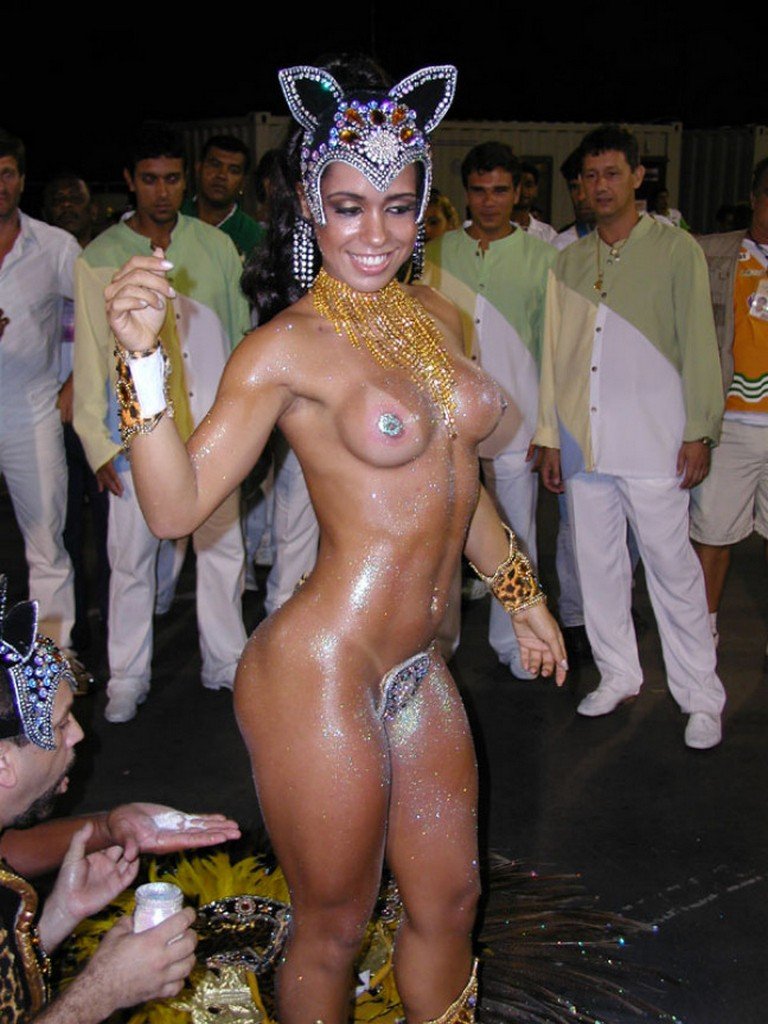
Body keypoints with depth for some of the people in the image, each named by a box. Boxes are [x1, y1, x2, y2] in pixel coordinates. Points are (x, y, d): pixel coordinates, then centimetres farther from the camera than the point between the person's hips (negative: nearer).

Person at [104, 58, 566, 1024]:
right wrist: (143, 362, -30)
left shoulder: (436, 316, 7)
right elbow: (175, 506, -18)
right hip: (320, 676, -7)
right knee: (334, 926, 14)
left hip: (418, 669, 7)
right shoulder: (286, 347, -13)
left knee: (449, 899, 23)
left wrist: (521, 593, 24)